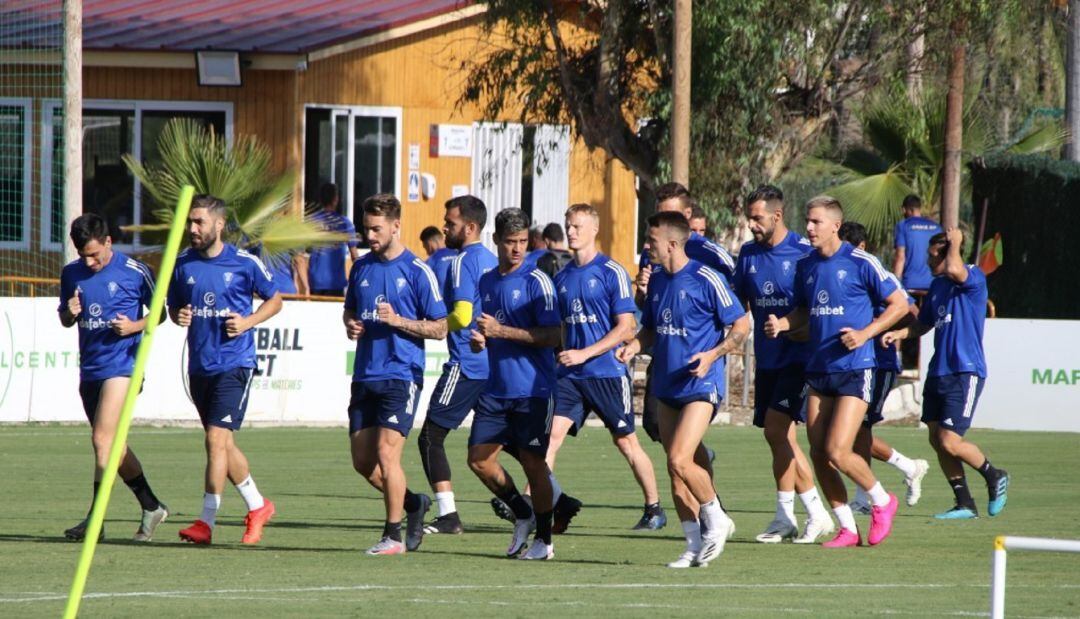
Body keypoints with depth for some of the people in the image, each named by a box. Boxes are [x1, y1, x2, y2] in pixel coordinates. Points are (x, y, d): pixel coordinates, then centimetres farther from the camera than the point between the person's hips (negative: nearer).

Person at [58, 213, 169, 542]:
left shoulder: (134, 272, -6)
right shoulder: (72, 274, 8)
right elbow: (65, 320, 18)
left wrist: (135, 326, -15)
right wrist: (69, 313, -5)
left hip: (121, 364, -7)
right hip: (89, 368, 7)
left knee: (102, 439, -16)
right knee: (113, 445, 11)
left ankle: (95, 519, -18)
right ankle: (151, 507, 24)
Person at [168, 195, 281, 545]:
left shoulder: (244, 263, -6)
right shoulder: (183, 265, 6)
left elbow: (275, 299, 6)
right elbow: (173, 307, 18)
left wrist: (248, 322, -10)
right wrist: (179, 316, -6)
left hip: (234, 363, -6)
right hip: (200, 366, 6)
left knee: (217, 439, -15)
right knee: (222, 443, 13)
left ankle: (207, 521, -13)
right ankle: (257, 507, 31)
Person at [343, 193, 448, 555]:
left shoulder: (418, 272, -5)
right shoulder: (361, 268, 12)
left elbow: (439, 328, -4)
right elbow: (349, 310, 25)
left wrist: (399, 321, -18)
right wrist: (350, 325, 2)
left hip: (401, 375, -6)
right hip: (365, 374, 6)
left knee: (386, 453, -13)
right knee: (362, 460, 6)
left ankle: (394, 536, -3)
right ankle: (414, 504, 29)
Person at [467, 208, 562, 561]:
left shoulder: (536, 281, -8)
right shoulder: (487, 281, 13)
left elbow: (553, 336, -15)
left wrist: (501, 331, -19)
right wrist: (478, 340, 1)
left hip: (533, 389, -6)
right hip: (496, 388, 6)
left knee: (533, 462, -3)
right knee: (479, 459, 1)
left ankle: (543, 539, 10)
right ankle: (523, 515, 22)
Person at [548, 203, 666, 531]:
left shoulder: (612, 273, -7)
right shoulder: (563, 277, 12)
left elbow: (625, 328, -11)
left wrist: (584, 354, -17)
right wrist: (558, 353, 6)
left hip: (608, 372, -5)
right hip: (569, 375, 5)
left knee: (626, 442, 4)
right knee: (550, 435, -9)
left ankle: (654, 509, 17)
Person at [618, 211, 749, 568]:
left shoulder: (706, 280, -11)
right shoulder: (657, 280, 10)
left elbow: (741, 327, -7)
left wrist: (713, 354, -21)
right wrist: (634, 347, 1)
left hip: (700, 385, -8)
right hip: (667, 387, 8)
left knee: (679, 460, -19)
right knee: (675, 468, 6)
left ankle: (716, 520, 3)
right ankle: (695, 545, 13)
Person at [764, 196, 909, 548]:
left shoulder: (861, 263, -9)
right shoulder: (806, 266, 9)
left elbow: (898, 304, -3)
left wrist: (865, 333, -14)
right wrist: (782, 324, 0)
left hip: (855, 369, -6)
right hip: (819, 370, 6)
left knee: (837, 451, -14)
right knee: (818, 454, 1)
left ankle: (882, 502, 12)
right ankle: (847, 529, 13)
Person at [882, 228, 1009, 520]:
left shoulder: (974, 278, -9)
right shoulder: (937, 285, 15)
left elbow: (953, 269, -31)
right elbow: (924, 323, 27)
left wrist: (955, 241, -13)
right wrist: (900, 333, 8)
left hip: (965, 372, -8)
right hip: (938, 372, 8)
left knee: (950, 442, -12)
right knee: (937, 439, 4)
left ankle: (994, 476, 13)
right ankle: (964, 504, 12)